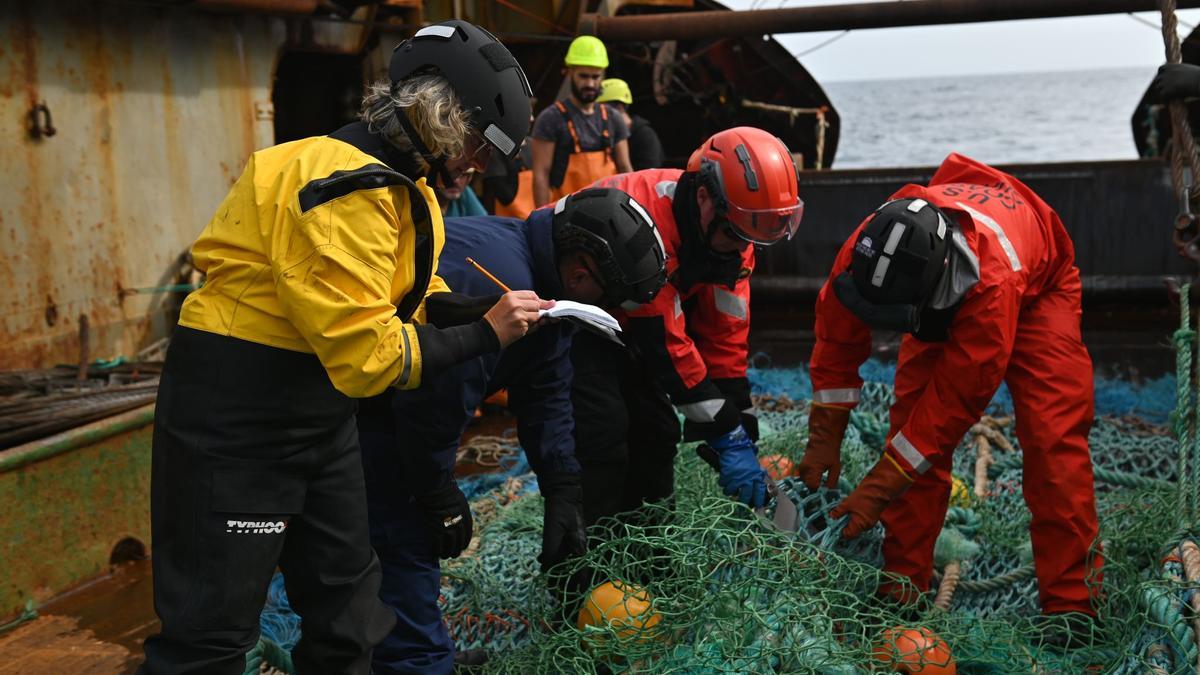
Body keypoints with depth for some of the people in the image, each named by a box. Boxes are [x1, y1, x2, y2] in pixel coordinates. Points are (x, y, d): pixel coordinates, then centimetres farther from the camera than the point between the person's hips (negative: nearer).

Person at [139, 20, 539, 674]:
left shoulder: (400, 182, 7)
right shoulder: (347, 189, -25)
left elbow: (410, 290, 15)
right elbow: (366, 354, -26)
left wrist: (483, 311, 0)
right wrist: (483, 335, -18)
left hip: (319, 415, 10)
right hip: (236, 423, -10)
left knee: (348, 602, 17)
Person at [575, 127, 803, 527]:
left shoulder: (728, 233, -12)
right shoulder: (646, 214, -37)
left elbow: (725, 338, -7)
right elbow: (664, 341, -33)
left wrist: (743, 441, -10)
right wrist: (728, 436, -28)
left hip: (617, 313, 8)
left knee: (656, 431, 5)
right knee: (604, 433, -19)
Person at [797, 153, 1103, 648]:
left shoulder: (993, 279, -48)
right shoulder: (869, 250, -35)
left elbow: (957, 399, -40)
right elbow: (837, 338, -17)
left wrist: (877, 489, -37)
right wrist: (824, 436, -17)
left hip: (1038, 289, -4)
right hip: (944, 303, 5)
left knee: (1052, 439, -18)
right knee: (911, 419, -8)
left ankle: (1071, 604, -12)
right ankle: (900, 589, 0)